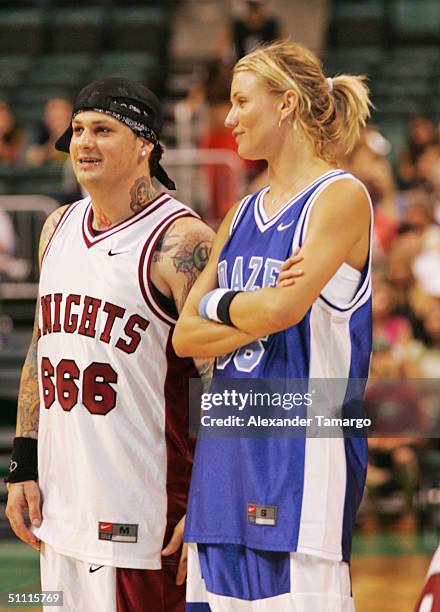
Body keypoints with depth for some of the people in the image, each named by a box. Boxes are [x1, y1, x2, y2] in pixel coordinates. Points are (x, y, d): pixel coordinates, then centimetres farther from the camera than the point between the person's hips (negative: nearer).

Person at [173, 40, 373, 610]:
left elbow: (283, 310, -19)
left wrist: (218, 302, 0)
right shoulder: (244, 213, 18)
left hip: (300, 451, -7)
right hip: (227, 450, 7)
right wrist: (261, 313, -7)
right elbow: (185, 336, 9)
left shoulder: (341, 196, -5)